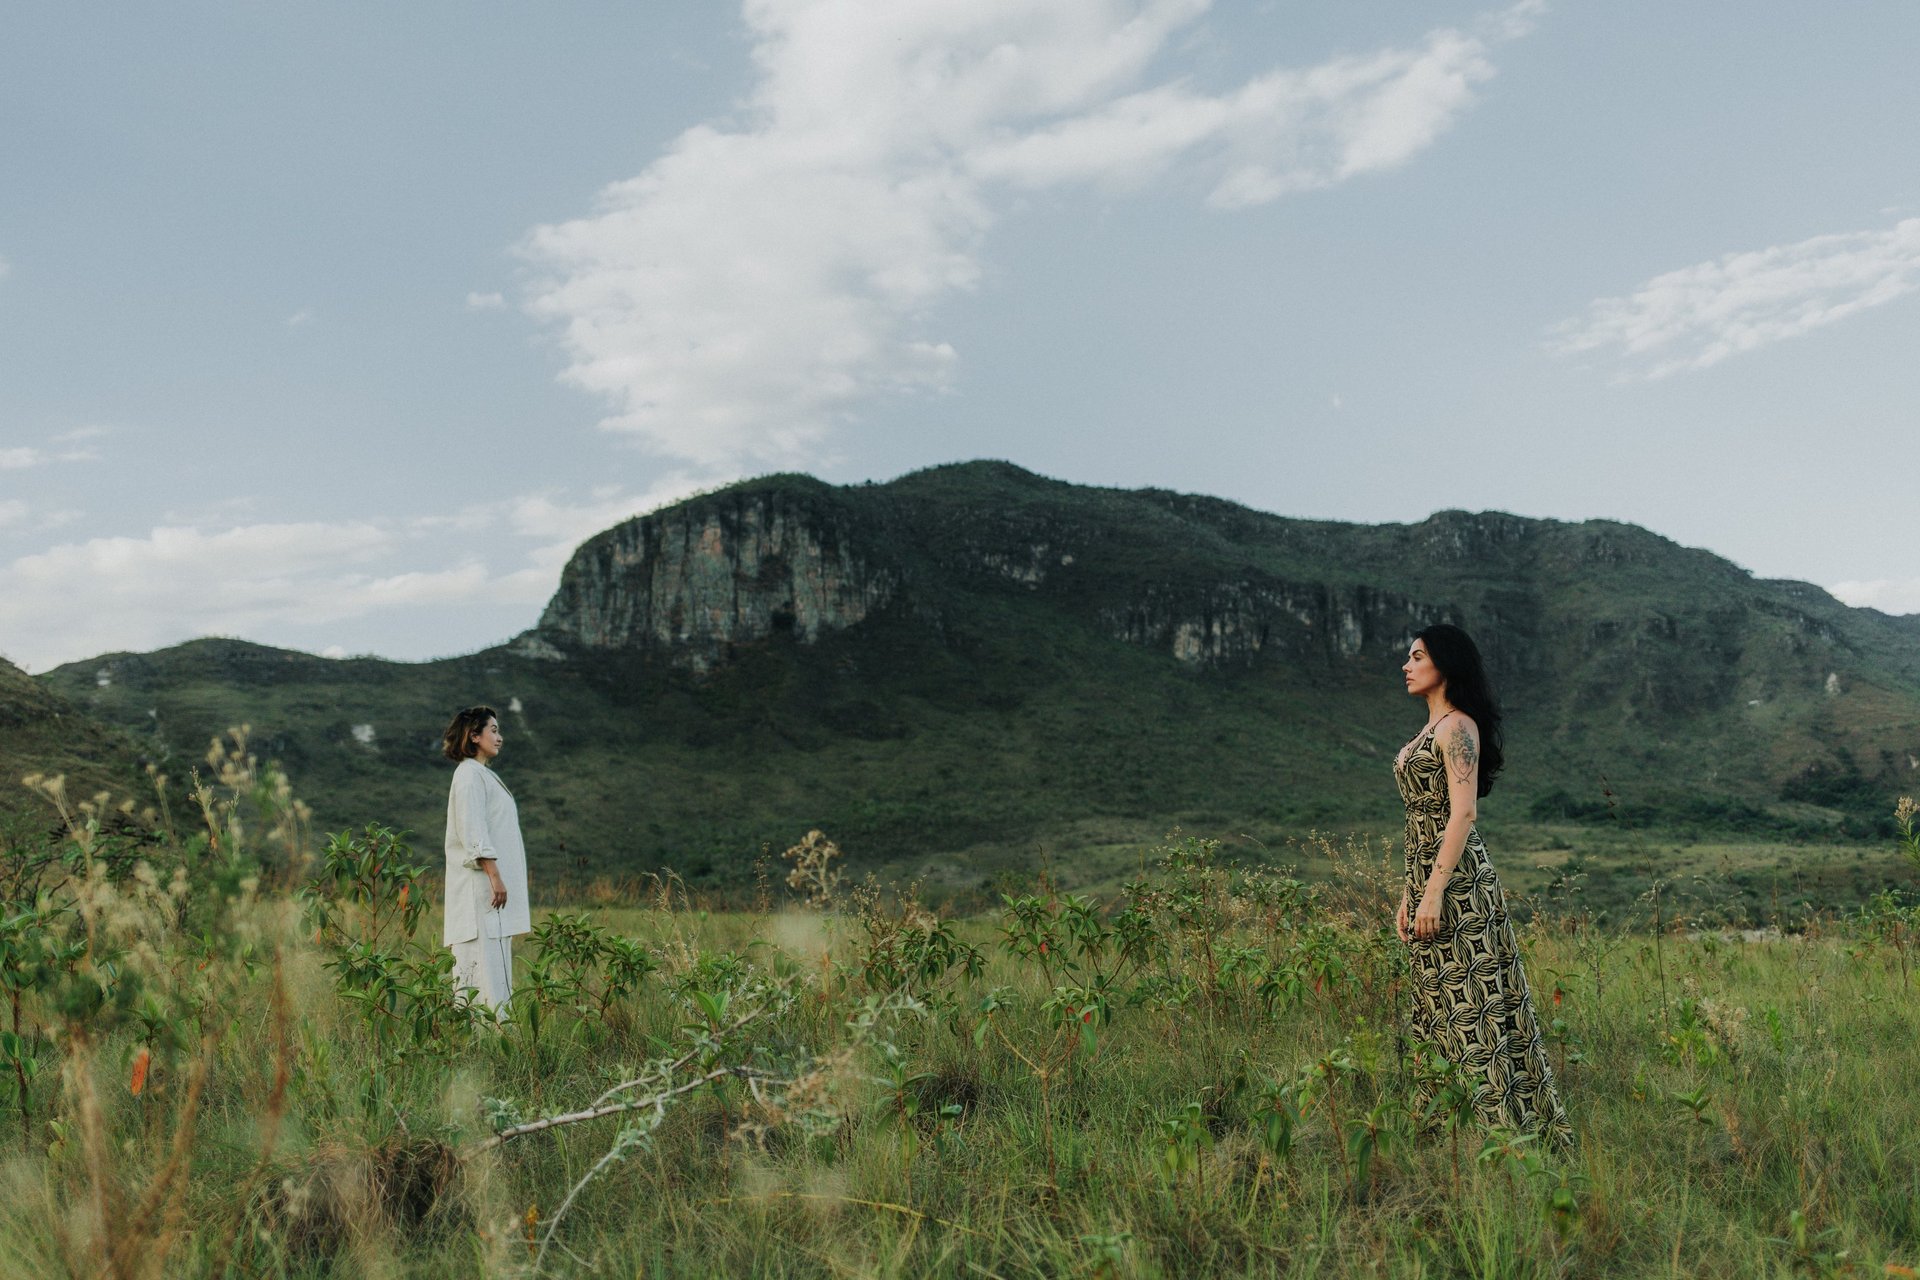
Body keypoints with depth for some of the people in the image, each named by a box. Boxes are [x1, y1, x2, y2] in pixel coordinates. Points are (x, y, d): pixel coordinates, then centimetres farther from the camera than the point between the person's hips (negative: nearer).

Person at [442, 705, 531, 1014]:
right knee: (484, 960, -11)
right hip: (481, 885, -10)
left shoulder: (484, 774, 21)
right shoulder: (470, 774, -9)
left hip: (489, 883, 10)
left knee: (495, 962, 8)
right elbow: (473, 832, -18)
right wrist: (494, 876, -22)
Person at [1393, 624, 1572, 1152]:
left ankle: (1502, 1128, 0)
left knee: (1469, 1005, -6)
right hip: (1427, 876, 10)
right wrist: (1408, 895, 19)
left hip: (1456, 879, -10)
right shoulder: (1430, 730, 17)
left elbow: (1463, 813, -19)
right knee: (1437, 1005, 11)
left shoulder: (1457, 726, -11)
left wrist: (1434, 890, -23)